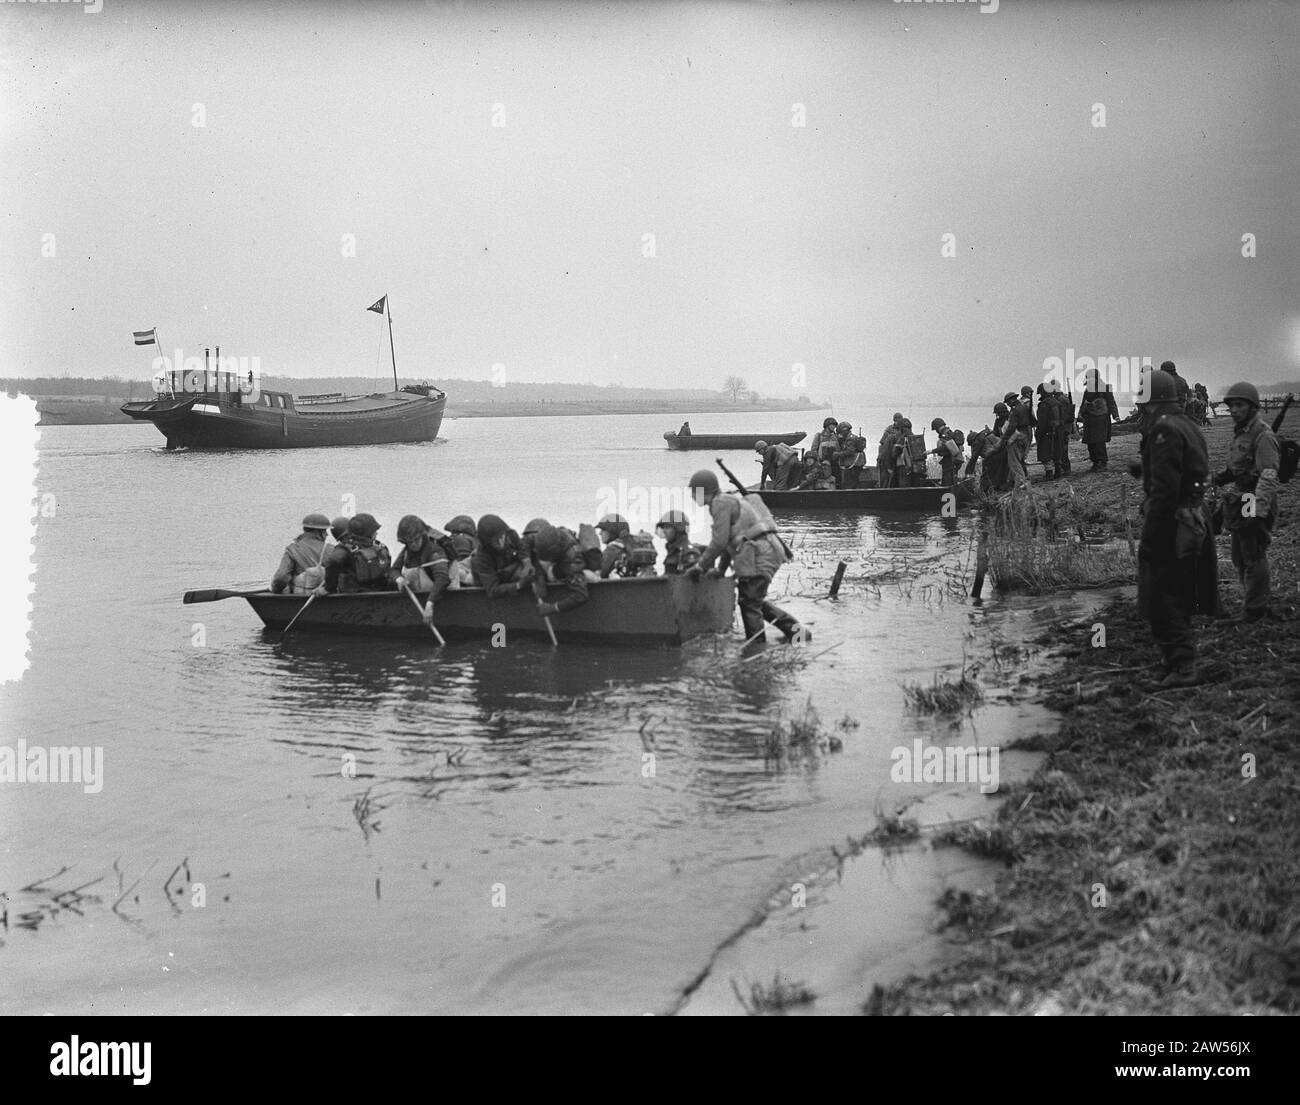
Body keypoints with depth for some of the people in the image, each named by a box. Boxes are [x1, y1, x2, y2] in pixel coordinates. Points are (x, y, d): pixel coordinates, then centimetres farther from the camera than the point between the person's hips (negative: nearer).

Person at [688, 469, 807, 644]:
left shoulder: (721, 503, -9)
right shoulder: (731, 501, 23)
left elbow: (719, 541, -15)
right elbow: (729, 541, 27)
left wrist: (702, 565, -4)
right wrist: (720, 569, 21)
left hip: (759, 555, -10)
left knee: (749, 603, -3)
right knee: (755, 601, 20)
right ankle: (795, 631, 22)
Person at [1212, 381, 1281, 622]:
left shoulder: (1263, 436, -18)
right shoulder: (1240, 433, 12)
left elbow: (1268, 478, -24)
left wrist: (1258, 513, -30)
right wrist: (1226, 476, 6)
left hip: (1255, 504, -9)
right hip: (1239, 502, 9)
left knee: (1254, 558, -1)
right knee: (1240, 557, 15)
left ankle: (1256, 608, 11)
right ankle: (1261, 603, 27)